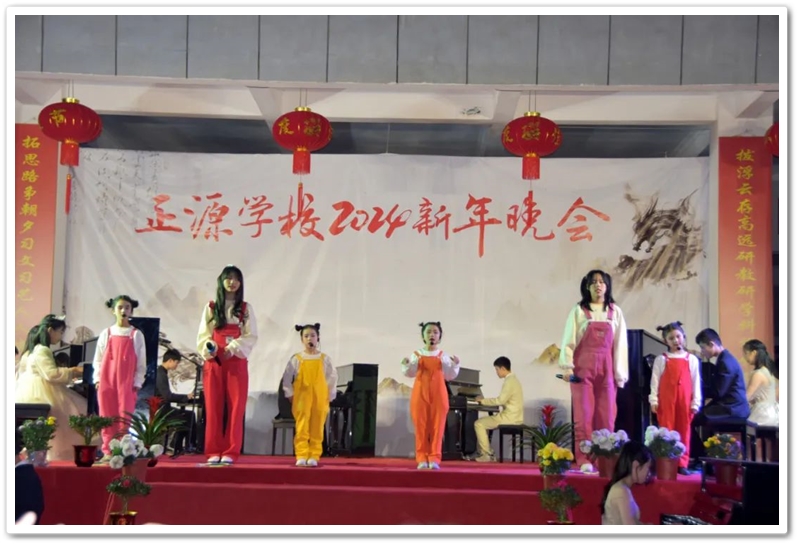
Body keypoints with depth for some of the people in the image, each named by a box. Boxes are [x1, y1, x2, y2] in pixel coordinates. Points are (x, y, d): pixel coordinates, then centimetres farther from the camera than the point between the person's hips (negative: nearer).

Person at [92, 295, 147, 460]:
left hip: (127, 383, -1)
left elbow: (141, 362, 3)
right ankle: (108, 451, 7)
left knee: (124, 417, -4)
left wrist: (137, 382, -4)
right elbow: (98, 359, 10)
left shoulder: (136, 335, 5)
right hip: (106, 381, 2)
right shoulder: (106, 333, 9)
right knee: (107, 417, 2)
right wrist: (97, 378, 0)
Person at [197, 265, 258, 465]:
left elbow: (251, 336, 0)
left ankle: (230, 453, -1)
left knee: (235, 407, -4)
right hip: (213, 363, 1)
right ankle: (214, 452, 4)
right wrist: (208, 348, -16)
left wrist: (233, 348, -15)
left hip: (236, 363, -1)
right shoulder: (210, 307, 10)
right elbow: (203, 335, 5)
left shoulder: (246, 308, 7)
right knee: (213, 407, 0)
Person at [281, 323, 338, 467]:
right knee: (301, 428, -4)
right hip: (301, 398, -1)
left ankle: (314, 456, 9)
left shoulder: (324, 359, 5)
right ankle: (301, 456, -1)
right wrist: (290, 394, 1)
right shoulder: (296, 359, 1)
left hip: (320, 399, 1)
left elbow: (333, 377, 9)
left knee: (317, 429, 3)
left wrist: (330, 396, 6)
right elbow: (287, 378, 5)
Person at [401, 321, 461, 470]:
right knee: (421, 426, -1)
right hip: (420, 393, 0)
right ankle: (422, 459, 4)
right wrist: (406, 365, -17)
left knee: (437, 426, -2)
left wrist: (455, 365, -12)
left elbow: (449, 376, 4)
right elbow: (410, 374, 2)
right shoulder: (416, 355, 5)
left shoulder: (443, 356, 6)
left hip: (438, 394, 0)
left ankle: (434, 459, 2)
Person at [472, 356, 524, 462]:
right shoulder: (513, 379, 16)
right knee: (482, 422, 18)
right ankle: (485, 452, 15)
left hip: (510, 417, -10)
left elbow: (501, 400, -24)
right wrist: (485, 401, 11)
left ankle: (487, 454, -9)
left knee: (479, 424, -10)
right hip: (512, 416, 10)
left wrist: (483, 400, -13)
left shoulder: (510, 381, -16)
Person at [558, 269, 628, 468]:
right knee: (584, 416, -4)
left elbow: (620, 344, 6)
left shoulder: (615, 312, 8)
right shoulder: (578, 310, 2)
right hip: (582, 368, -2)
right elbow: (569, 341, -1)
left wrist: (620, 373, 1)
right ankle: (584, 459, -2)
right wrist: (567, 366, -11)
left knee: (606, 417, 1)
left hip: (606, 369, 2)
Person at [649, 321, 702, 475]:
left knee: (684, 431, 6)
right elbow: (655, 381, 0)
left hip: (684, 400, 2)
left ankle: (682, 464, 11)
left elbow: (696, 382, 5)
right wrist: (654, 401, -6)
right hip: (666, 400, -1)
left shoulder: (692, 359, 6)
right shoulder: (661, 359, 2)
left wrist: (695, 403, 0)